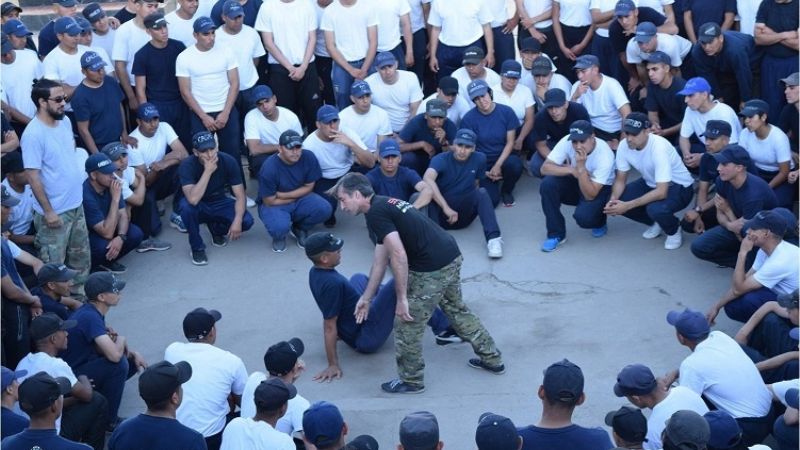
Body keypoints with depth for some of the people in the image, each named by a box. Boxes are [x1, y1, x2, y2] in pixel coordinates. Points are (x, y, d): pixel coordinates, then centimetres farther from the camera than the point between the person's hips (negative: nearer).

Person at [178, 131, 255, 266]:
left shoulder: (228, 161, -19)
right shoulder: (187, 165, -27)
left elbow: (240, 195, -15)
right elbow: (193, 199, -41)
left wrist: (237, 220, -31)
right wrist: (208, 171, -40)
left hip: (219, 204, 3)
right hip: (198, 207, -2)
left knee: (246, 221, -23)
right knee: (186, 206, -37)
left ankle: (216, 228, 11)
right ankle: (197, 247, -12)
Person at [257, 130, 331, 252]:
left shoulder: (308, 157, -15)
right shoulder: (269, 168, -25)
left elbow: (308, 187, -4)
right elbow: (269, 201, -17)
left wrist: (282, 195, -16)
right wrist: (297, 195, -9)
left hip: (300, 200, 4)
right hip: (275, 205, -4)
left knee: (324, 209, -24)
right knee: (280, 227, -36)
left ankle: (299, 228, 9)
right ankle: (279, 236, 7)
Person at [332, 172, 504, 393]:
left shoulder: (376, 213, -13)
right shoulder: (384, 205, 18)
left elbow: (399, 256, -21)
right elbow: (380, 261, 23)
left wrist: (402, 299, -15)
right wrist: (366, 298, 28)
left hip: (432, 269, -10)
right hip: (451, 257, 10)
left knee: (408, 324, 6)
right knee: (457, 310, 28)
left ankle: (411, 380, 21)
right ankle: (492, 359, 39)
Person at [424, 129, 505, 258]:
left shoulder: (479, 159, -1)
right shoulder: (441, 160, -13)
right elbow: (428, 179, -34)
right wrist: (446, 207, -42)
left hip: (464, 215, 3)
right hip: (440, 211, -2)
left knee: (482, 193, -24)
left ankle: (493, 238, -33)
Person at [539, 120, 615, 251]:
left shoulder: (605, 155, -32)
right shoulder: (567, 141, -22)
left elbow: (590, 195, -33)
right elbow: (545, 168, -23)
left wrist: (581, 167, -42)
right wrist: (572, 170, -35)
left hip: (599, 189, -4)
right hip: (576, 182, 4)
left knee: (583, 216, -33)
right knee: (547, 185, -26)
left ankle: (599, 222, 8)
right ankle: (556, 234, -10)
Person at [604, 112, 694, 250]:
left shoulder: (659, 147, -35)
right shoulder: (624, 145, -16)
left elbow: (661, 192, -37)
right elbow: (620, 179, -3)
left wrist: (628, 205, -39)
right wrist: (613, 200, -24)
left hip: (679, 187, -7)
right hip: (651, 183, 7)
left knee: (655, 209, -36)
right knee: (618, 202, -13)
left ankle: (674, 230, 0)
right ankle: (655, 222, 13)